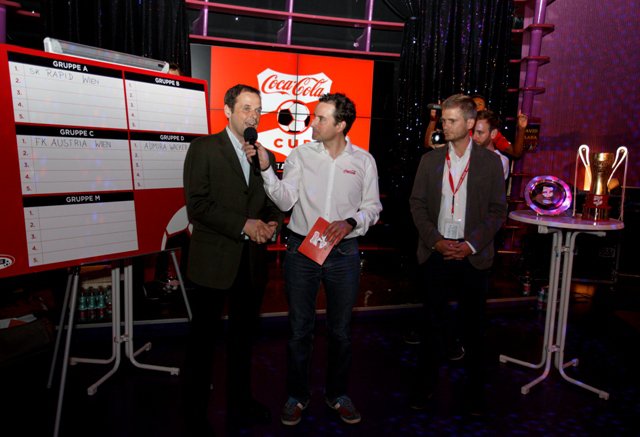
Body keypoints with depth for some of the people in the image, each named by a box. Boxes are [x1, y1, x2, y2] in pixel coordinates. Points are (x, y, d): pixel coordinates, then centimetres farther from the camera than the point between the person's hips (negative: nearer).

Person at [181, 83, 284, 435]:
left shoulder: (265, 156, 10)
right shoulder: (204, 149, -5)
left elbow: (272, 204, 13)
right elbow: (197, 206, -14)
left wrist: (271, 223, -9)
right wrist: (244, 225, -19)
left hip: (252, 262, 5)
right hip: (213, 261, -5)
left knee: (243, 336, 18)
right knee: (203, 339, 10)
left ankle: (239, 404, 37)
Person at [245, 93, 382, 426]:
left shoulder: (363, 161, 1)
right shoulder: (301, 154, 0)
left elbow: (372, 207, 5)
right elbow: (285, 201, -8)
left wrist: (351, 222, -13)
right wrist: (265, 168, -20)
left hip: (343, 253, 1)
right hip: (301, 250, 0)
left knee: (340, 330, 13)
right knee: (299, 329, 10)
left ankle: (337, 393, 35)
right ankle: (297, 396, 30)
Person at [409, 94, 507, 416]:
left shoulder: (490, 162, 0)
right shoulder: (430, 160, 4)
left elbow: (498, 210, -1)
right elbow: (417, 204, 3)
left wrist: (471, 244, -11)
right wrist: (435, 241, -9)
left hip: (473, 255, -1)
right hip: (435, 253, 1)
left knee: (473, 325, 10)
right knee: (432, 323, 10)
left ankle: (474, 390, 27)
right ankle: (424, 385, 25)